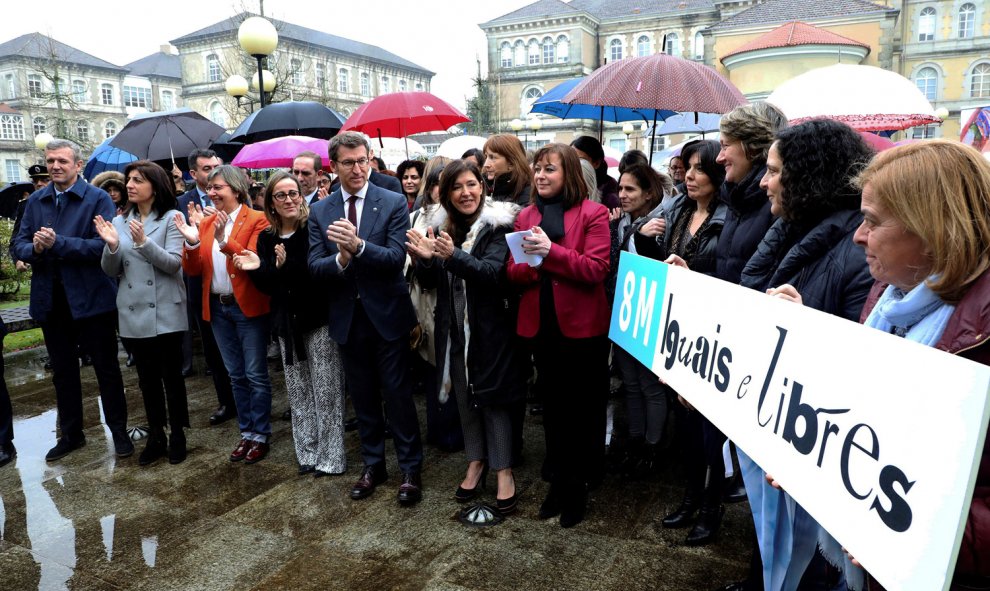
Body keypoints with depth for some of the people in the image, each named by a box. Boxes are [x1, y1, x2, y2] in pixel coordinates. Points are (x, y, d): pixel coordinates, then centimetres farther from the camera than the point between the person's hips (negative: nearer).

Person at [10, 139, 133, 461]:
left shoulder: (98, 199, -8)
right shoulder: (36, 201, 8)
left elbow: (103, 245, -18)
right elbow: (18, 245, 5)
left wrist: (58, 243, -24)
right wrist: (34, 248, -16)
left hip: (91, 298, -5)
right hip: (50, 299, 5)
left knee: (107, 368, 6)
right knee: (63, 372, 16)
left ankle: (119, 431, 20)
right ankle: (71, 434, 31)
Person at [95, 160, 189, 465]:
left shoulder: (171, 218, -5)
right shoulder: (120, 221, 7)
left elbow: (174, 263, -14)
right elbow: (111, 271, 6)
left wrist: (143, 242, -26)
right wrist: (112, 246, -13)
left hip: (165, 312, -4)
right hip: (133, 312, 4)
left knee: (171, 375, 4)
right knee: (147, 377, 12)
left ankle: (177, 434, 18)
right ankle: (155, 435, 24)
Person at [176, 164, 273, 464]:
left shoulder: (257, 220, -9)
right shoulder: (206, 222, 9)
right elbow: (192, 270, 4)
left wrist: (225, 241, -30)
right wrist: (192, 242, -13)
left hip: (248, 306, -6)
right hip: (217, 307, 6)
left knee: (255, 375, 1)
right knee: (236, 375, 14)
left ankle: (261, 435, 14)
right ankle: (246, 432, 26)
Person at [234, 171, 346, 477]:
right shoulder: (266, 238, 8)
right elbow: (268, 286, 8)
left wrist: (286, 264, -25)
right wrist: (257, 268, -10)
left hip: (318, 319, -5)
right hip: (287, 324, 5)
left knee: (325, 391, 0)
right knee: (298, 392, 11)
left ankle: (331, 456, 11)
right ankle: (308, 453, 23)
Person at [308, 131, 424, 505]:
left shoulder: (394, 203, -6)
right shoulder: (320, 212, 4)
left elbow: (397, 257, -16)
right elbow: (315, 267, -3)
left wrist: (358, 246, -31)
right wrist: (340, 260, -24)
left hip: (387, 315, -3)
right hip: (347, 317, 3)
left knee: (398, 395, 4)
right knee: (363, 397, 15)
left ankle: (410, 469, 19)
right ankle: (372, 465, 31)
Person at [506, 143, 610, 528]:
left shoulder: (592, 213, -6)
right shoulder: (526, 216, 9)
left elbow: (596, 269, -16)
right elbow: (513, 271, 4)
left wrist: (550, 252, -24)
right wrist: (533, 265, -18)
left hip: (581, 326, -4)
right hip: (541, 325, 5)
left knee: (583, 409, 9)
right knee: (553, 407, 16)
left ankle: (577, 488, 27)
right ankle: (560, 484, 31)